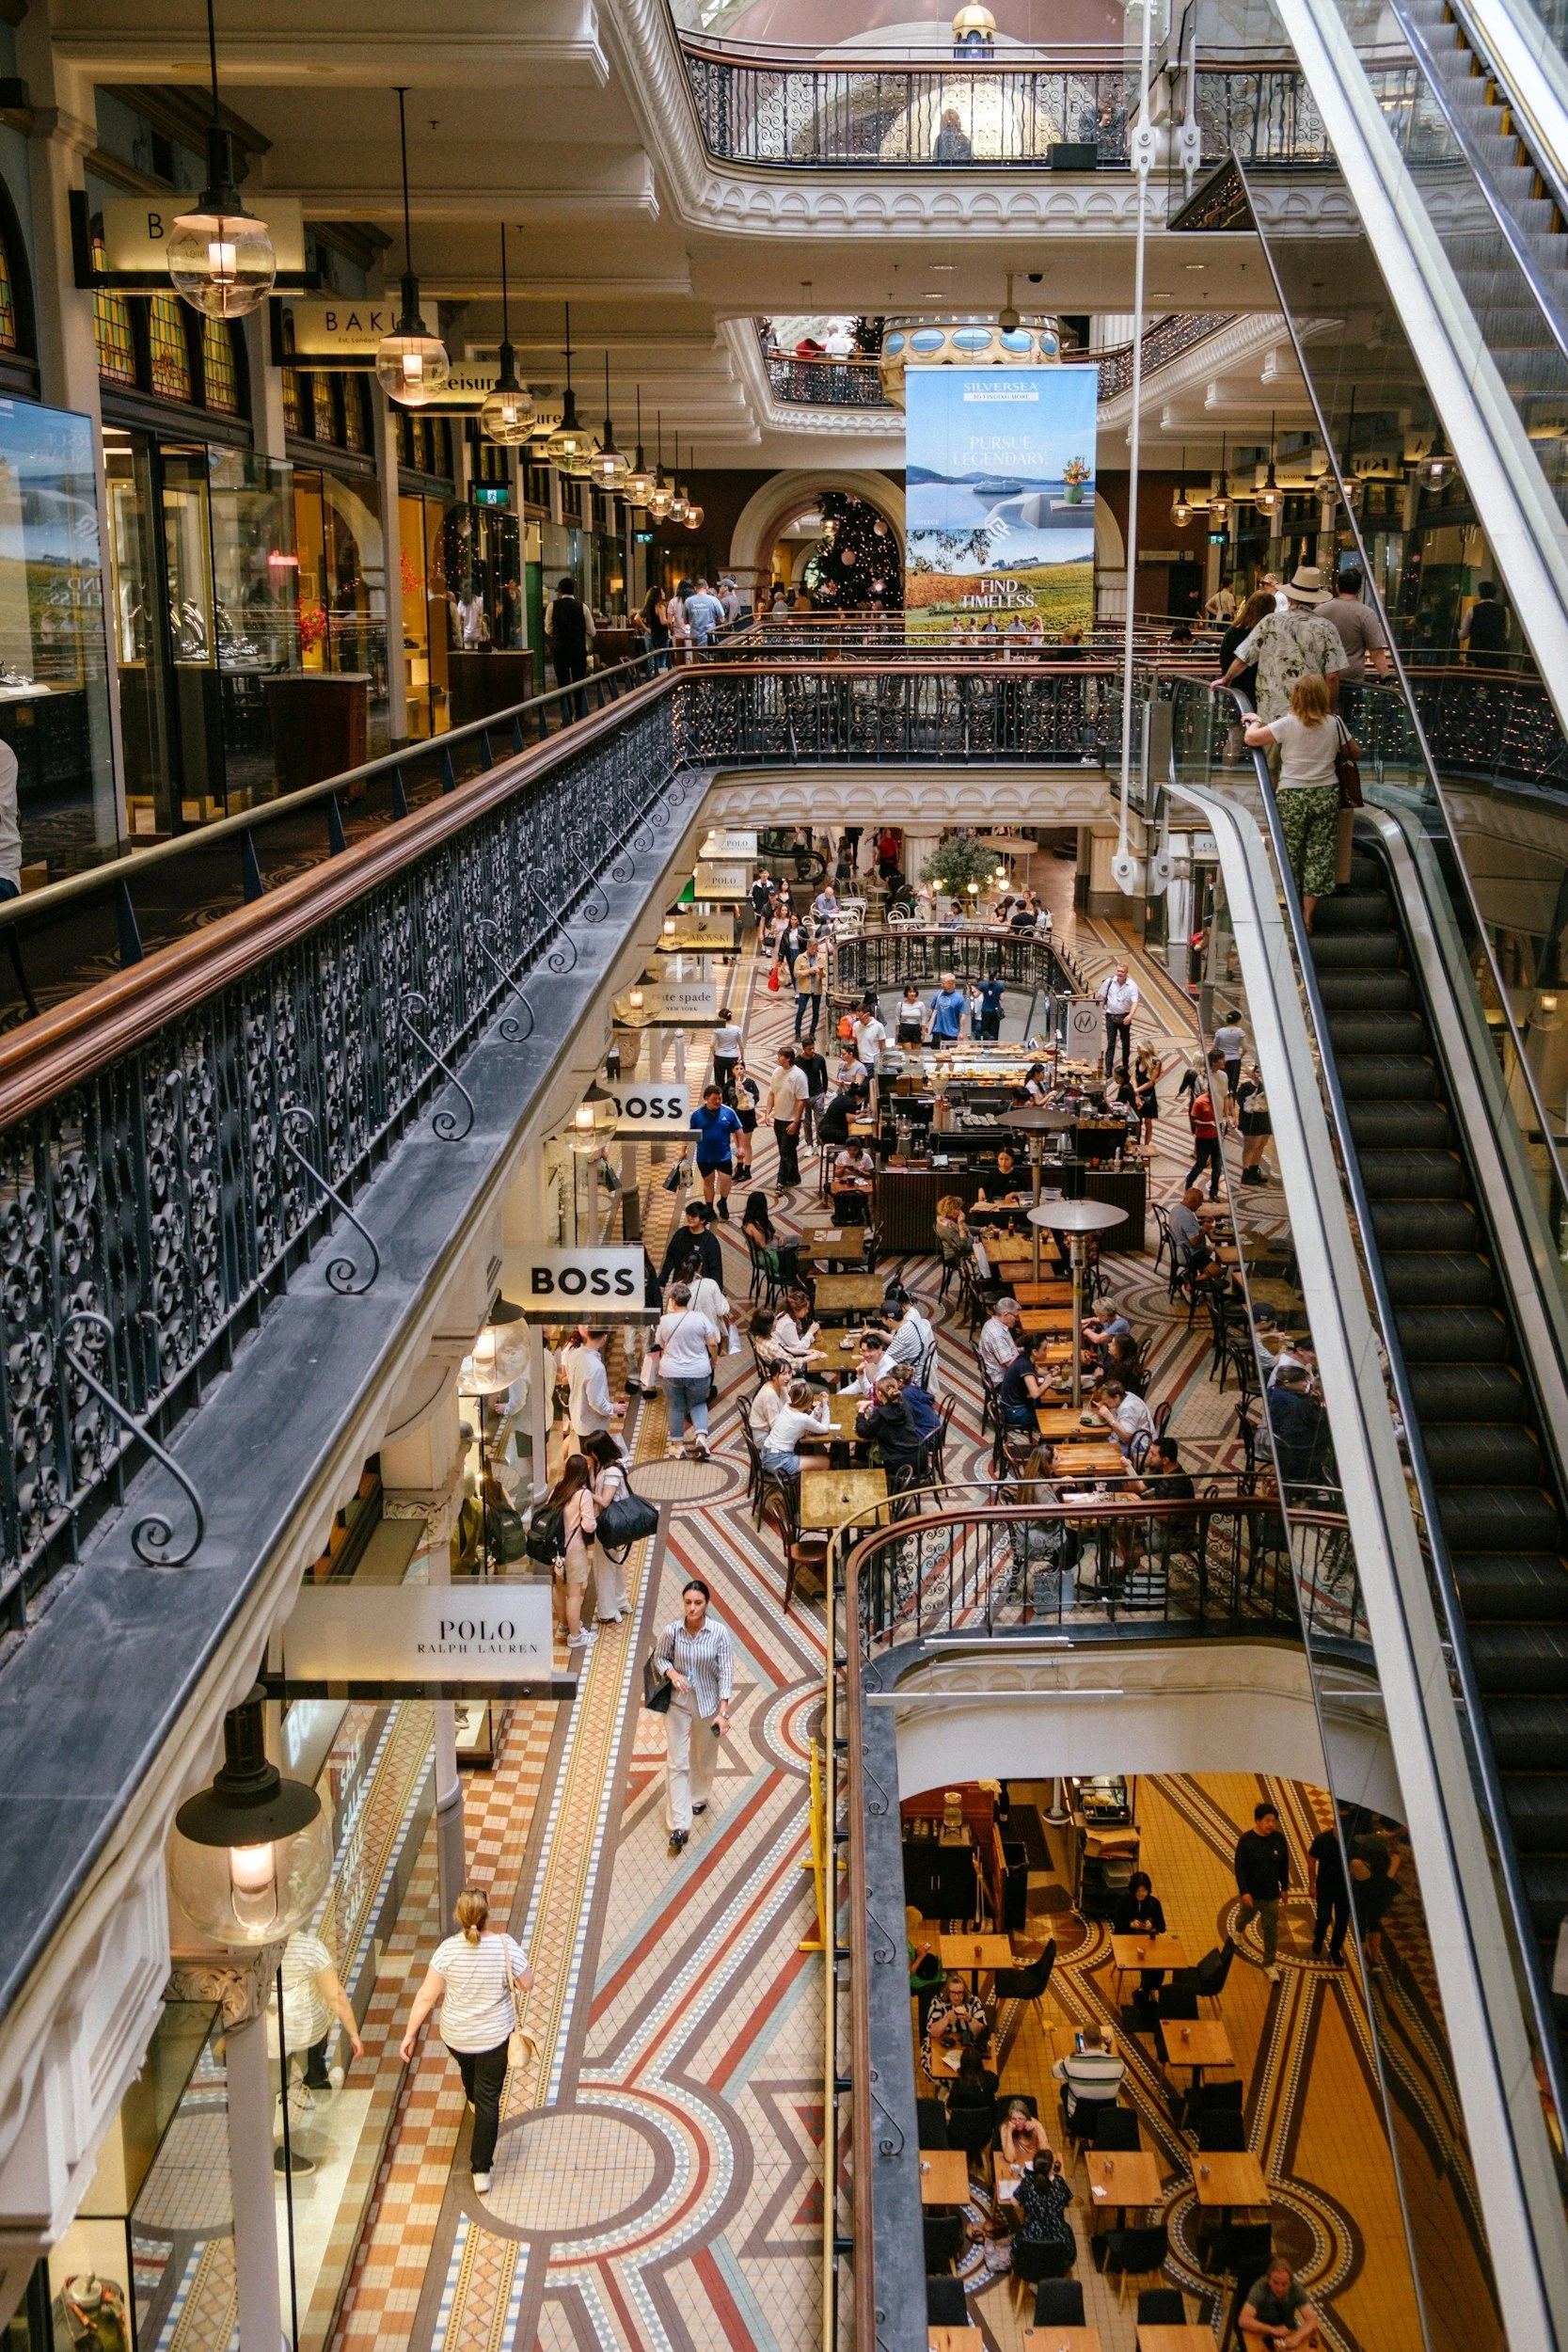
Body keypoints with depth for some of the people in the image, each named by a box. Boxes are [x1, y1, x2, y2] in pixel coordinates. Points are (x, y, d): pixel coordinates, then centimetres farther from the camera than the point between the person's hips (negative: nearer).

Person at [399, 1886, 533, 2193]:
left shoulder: (447, 1950, -22)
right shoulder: (506, 1948, -25)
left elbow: (427, 1996, -16)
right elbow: (527, 1985, -10)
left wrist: (410, 2034, -5)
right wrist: (524, 1963, 7)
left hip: (456, 2036, 2)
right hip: (495, 2037, -2)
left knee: (468, 2068, 35)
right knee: (489, 2100, 11)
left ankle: (474, 2100, 67)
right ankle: (481, 2170, 14)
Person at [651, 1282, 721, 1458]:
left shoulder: (665, 1321, -6)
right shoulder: (700, 1318, -10)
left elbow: (660, 1345, 9)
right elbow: (712, 1344, -6)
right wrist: (714, 1360, 12)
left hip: (671, 1373, 0)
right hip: (699, 1372, 0)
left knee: (675, 1407, 14)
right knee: (698, 1404, 18)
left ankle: (678, 1444, 18)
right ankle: (701, 1436, -1)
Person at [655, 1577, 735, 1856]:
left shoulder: (719, 1633, -19)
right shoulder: (672, 1631, -16)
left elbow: (726, 1673, -16)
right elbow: (659, 1658, 2)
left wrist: (723, 1712, -22)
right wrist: (672, 1674, -20)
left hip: (708, 1704, 0)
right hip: (678, 1704, 0)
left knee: (704, 1757, 21)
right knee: (676, 1762, 0)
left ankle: (699, 1797, 49)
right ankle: (679, 1825, 4)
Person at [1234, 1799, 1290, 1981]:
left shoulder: (1279, 1838, -11)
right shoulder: (1246, 1840, -20)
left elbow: (1284, 1865, 2)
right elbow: (1239, 1868, -17)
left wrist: (1284, 1887, 8)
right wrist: (1244, 1892, -22)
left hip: (1271, 1893, 1)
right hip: (1251, 1892, -1)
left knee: (1271, 1928, 2)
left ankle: (1269, 1964, 14)